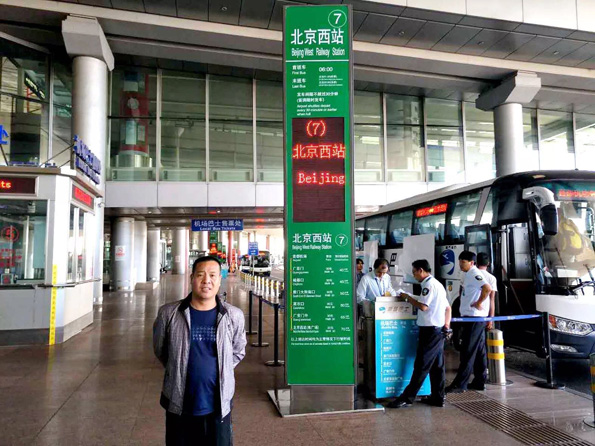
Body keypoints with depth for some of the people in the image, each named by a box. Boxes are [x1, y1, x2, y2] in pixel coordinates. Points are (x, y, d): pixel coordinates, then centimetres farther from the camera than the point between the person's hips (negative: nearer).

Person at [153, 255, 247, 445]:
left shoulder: (233, 316, -9)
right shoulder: (169, 313, -9)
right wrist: (177, 370, 7)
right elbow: (159, 349, 8)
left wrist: (219, 371, 3)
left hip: (218, 404, 0)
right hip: (179, 405, 0)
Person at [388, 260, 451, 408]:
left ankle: (407, 398, -2)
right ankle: (438, 398, 16)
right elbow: (448, 308, 20)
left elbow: (423, 306, -20)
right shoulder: (438, 284, 18)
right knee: (437, 365, 11)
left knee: (421, 365, -6)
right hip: (439, 331, 10)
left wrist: (408, 297, -7)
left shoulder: (429, 284, -13)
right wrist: (446, 325, 15)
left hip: (430, 330, -10)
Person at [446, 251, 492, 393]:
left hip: (474, 317, -10)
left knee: (468, 351, -6)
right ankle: (479, 382, 21)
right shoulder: (470, 274, 17)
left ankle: (460, 384, -2)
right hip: (474, 318, 10)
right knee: (479, 350, 13)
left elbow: (487, 288, -30)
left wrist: (478, 303, -21)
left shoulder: (474, 274, -14)